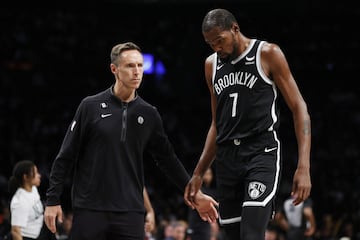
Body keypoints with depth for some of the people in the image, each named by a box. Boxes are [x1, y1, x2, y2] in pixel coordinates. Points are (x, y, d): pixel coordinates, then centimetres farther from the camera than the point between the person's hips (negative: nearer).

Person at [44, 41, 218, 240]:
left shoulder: (149, 114, 8)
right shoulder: (91, 106, 0)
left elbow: (167, 159, 16)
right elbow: (65, 156, 1)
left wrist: (194, 194, 12)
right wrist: (53, 200, -2)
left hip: (130, 212, 2)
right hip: (89, 210, -2)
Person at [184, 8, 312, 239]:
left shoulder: (268, 54, -3)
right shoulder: (212, 64, 14)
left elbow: (299, 108, -4)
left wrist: (304, 167, -13)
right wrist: (198, 174, 18)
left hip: (262, 154, -6)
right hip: (227, 158, 6)